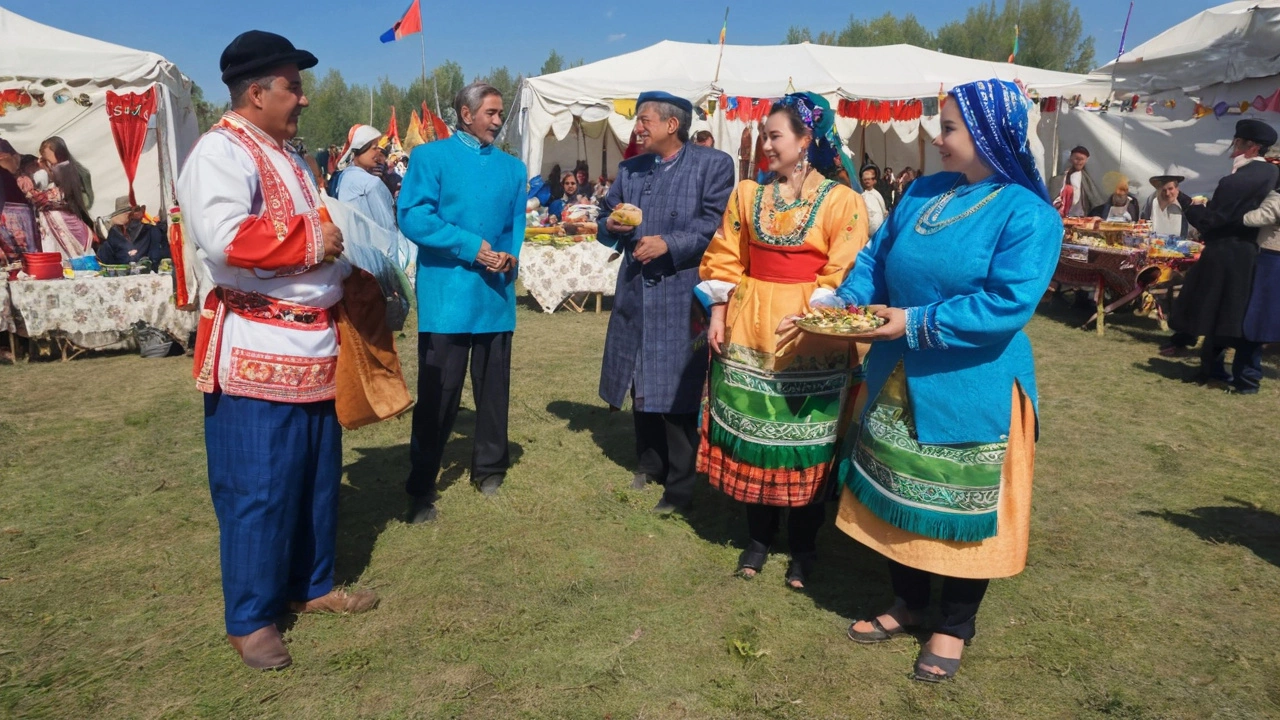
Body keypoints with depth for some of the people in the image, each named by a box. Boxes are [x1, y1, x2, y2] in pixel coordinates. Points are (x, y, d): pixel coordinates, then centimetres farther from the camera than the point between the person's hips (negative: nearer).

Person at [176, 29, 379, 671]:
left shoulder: (285, 155, 18)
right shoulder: (220, 152, -12)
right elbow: (225, 239, -29)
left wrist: (346, 247, 12)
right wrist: (312, 242, -18)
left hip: (312, 340, 9)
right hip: (257, 349, -9)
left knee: (317, 475, 16)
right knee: (259, 488, -1)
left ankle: (310, 586, 33)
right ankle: (249, 620, 16)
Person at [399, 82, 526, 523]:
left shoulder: (512, 167, 15)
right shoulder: (430, 156, 2)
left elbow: (517, 222, 12)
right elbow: (413, 217, -9)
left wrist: (510, 255, -9)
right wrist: (472, 247, -15)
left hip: (496, 295, 4)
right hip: (446, 295, -4)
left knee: (493, 386, 12)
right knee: (438, 391, -1)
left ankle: (489, 466, 29)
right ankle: (421, 488, 11)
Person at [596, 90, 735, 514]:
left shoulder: (713, 165, -3)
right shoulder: (629, 169, 14)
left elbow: (716, 226, -11)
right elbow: (606, 222, 15)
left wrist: (668, 244, -19)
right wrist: (612, 226, -8)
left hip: (681, 295, -6)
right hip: (634, 292, 6)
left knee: (676, 391, -1)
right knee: (639, 384, 15)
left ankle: (680, 484, 13)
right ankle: (650, 463, 35)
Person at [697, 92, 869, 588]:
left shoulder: (843, 202, -4)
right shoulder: (747, 195, 8)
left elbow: (842, 279, -9)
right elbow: (725, 263, 9)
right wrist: (718, 316, 1)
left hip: (811, 337, -3)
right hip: (748, 328, 4)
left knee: (806, 440, 5)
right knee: (751, 432, 9)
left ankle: (803, 547, 23)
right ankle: (758, 537, 27)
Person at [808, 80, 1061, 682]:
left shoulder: (1027, 214, -14)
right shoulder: (922, 194, 6)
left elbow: (1007, 304, -24)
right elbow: (875, 260, 9)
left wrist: (915, 323, -24)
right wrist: (844, 305, -7)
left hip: (970, 392, -6)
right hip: (897, 384, 6)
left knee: (961, 505, 9)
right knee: (898, 494, 16)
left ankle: (955, 626, 30)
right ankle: (907, 604, 37)